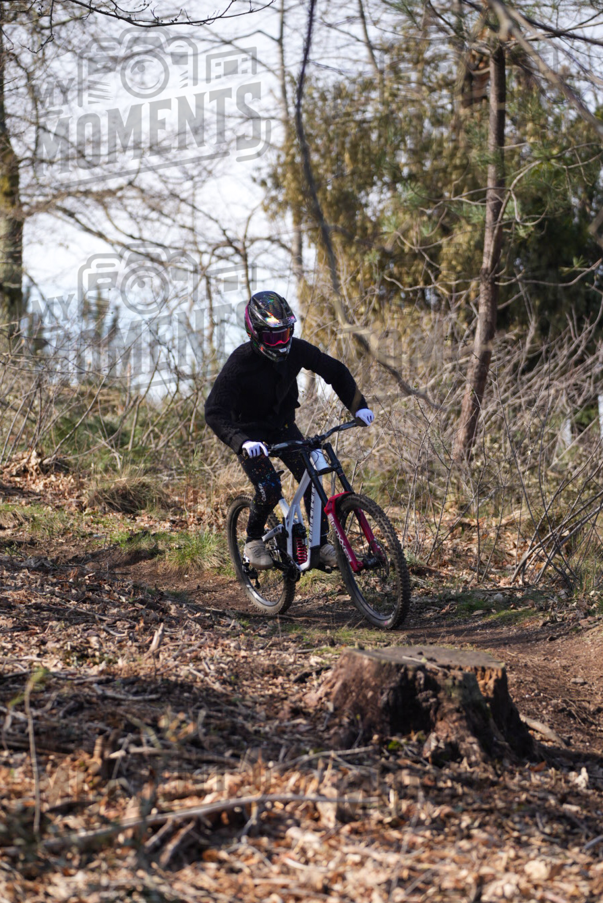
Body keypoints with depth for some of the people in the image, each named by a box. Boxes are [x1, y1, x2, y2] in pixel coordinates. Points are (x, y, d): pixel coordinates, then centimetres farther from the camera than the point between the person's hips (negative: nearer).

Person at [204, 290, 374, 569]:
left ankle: (322, 544, 0)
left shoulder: (296, 350, -18)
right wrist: (242, 441, -52)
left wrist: (358, 405, -17)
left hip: (282, 425, 4)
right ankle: (253, 541, 5)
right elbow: (215, 412, -36)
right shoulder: (240, 362, -30)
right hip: (249, 431, -4)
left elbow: (335, 371, -4)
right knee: (269, 489, -21)